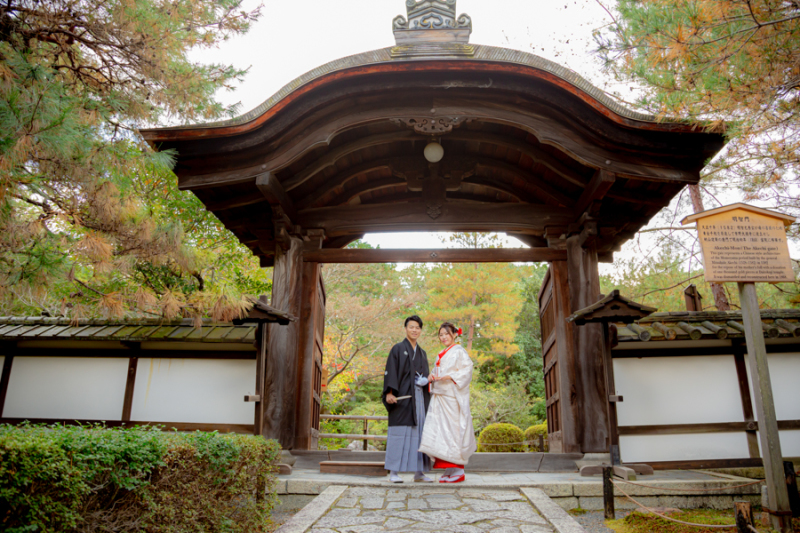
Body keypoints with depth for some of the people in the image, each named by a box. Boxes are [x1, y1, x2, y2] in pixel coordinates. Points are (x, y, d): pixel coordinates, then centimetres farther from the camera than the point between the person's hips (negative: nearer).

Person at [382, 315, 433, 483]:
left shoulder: (422, 353, 19)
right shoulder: (398, 349, 2)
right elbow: (390, 371, -6)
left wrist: (425, 380, -2)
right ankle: (393, 472, -3)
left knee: (419, 432, 4)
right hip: (402, 397, -5)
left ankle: (419, 472, 9)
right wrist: (389, 392, -18)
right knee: (400, 432, -7)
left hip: (419, 398, 6)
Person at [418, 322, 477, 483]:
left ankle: (458, 471, 0)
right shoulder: (442, 355, 21)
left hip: (453, 396, -8)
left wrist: (449, 377, -22)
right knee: (440, 431, 3)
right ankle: (449, 470, 7)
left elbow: (466, 370, -12)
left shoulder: (459, 351, -3)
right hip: (439, 396, 8)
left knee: (454, 430, -7)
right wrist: (431, 377, 3)